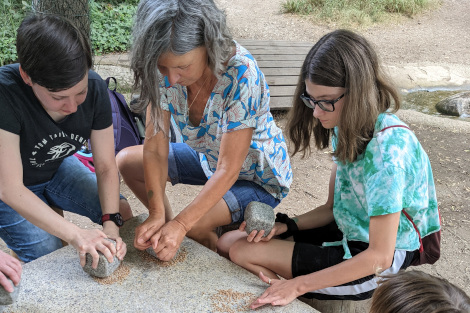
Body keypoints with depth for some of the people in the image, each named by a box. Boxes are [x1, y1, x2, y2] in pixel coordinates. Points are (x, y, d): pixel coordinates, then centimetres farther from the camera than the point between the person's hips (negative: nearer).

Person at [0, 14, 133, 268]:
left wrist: (111, 223, -31)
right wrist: (74, 234, -45)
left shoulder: (94, 88, -24)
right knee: (48, 255, -19)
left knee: (122, 211, 0)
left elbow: (106, 166, -17)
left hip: (57, 168, 5)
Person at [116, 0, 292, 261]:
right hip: (208, 158, 6)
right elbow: (155, 148, -19)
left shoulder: (241, 75, -36)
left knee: (194, 224, -27)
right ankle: (168, 233, 16)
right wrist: (157, 215, -28)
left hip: (257, 176, -6)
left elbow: (228, 170, -32)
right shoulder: (163, 70, -21)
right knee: (126, 161, 1)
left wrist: (180, 225, -34)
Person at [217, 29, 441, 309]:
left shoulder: (388, 147, -29)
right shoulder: (346, 127, -1)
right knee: (230, 241, 1)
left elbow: (379, 257, -26)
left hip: (377, 265, -8)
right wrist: (285, 226, -10)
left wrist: (298, 285, -25)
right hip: (347, 233, 8)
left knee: (244, 252, -14)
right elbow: (332, 208, 7)